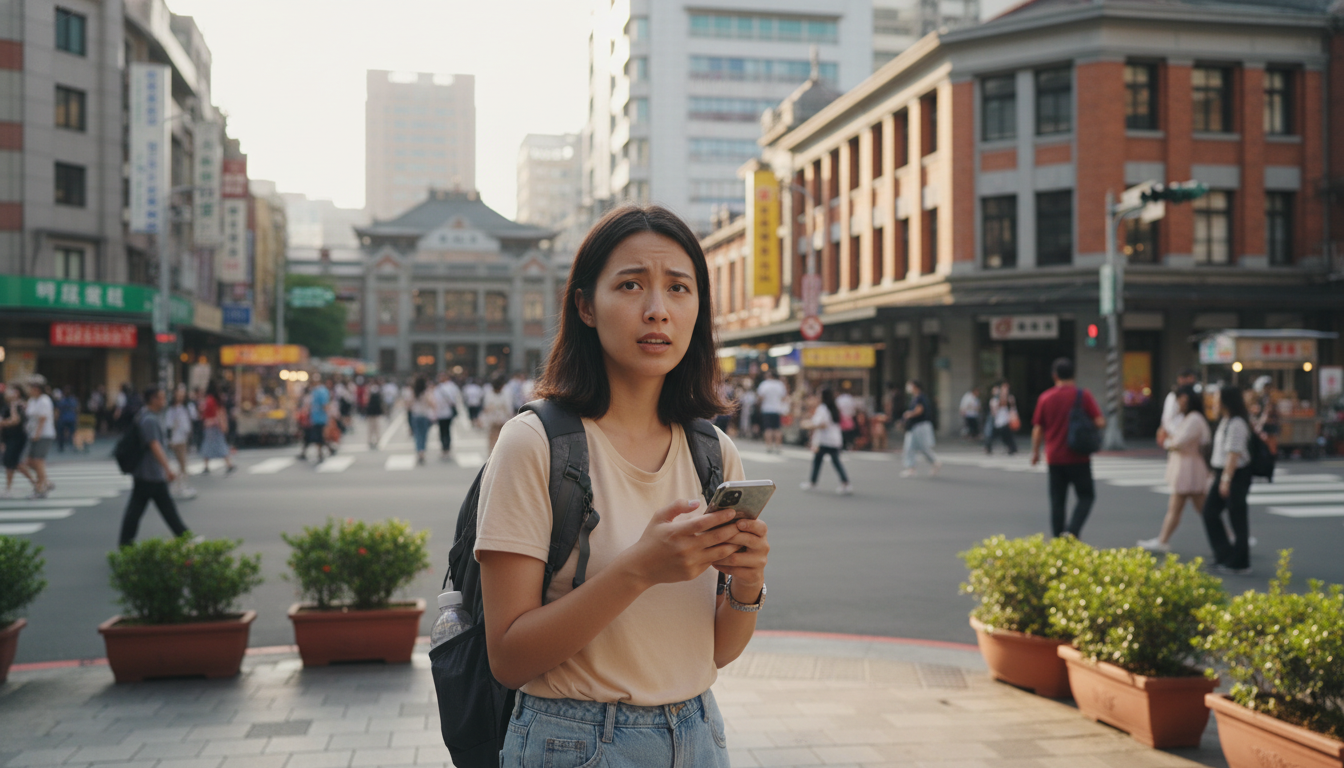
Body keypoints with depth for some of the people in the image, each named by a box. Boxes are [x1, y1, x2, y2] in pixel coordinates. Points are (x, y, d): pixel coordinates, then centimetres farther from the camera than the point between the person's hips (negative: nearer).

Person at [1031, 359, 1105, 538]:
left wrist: (1035, 452, 15)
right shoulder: (1083, 396, -7)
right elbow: (1100, 422, -11)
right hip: (1078, 458, -2)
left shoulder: (1045, 397, 0)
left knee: (1057, 501, 9)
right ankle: (1072, 531, -11)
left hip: (1055, 458, 3)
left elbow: (1038, 429, 2)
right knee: (1086, 496, 8)